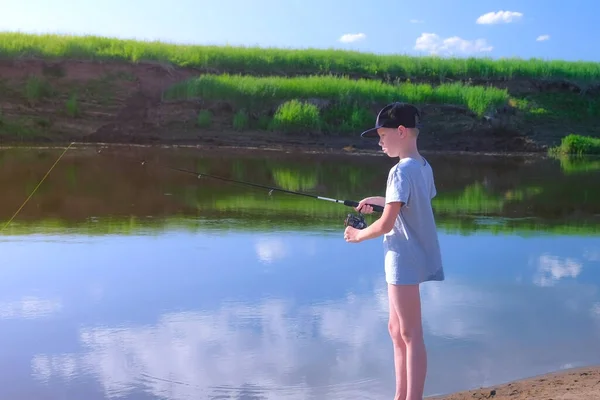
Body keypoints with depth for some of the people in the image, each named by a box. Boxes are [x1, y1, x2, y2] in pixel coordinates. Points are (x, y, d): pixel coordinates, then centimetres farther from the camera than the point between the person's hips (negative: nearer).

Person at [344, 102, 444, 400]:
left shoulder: (401, 171, -18)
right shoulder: (424, 167, 9)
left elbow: (387, 224, -21)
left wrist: (358, 235, -5)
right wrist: (378, 201, 19)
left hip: (404, 263, -10)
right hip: (410, 260, 10)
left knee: (411, 335, -4)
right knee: (397, 330, 17)